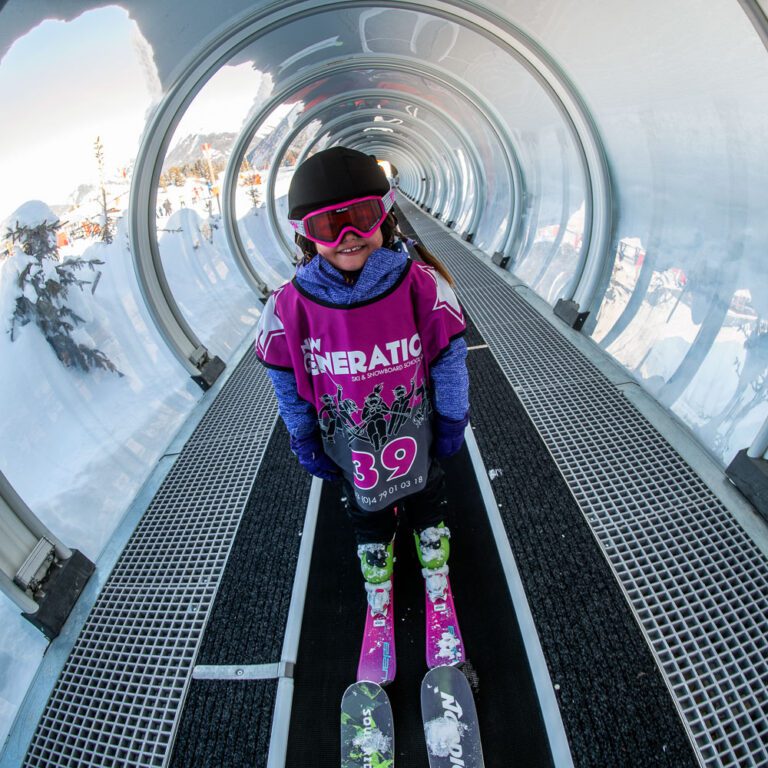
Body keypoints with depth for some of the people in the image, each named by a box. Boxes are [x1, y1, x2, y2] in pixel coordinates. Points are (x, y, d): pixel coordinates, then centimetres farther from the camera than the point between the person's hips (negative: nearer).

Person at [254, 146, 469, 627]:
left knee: (426, 495, 29)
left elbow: (450, 360, -13)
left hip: (415, 434, 0)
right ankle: (376, 568, 59)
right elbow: (287, 382, -9)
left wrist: (452, 422, -4)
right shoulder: (291, 306, -25)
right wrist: (306, 443, -1)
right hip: (348, 445, 1)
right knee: (365, 507, 29)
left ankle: (434, 552, 61)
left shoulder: (422, 285, -27)